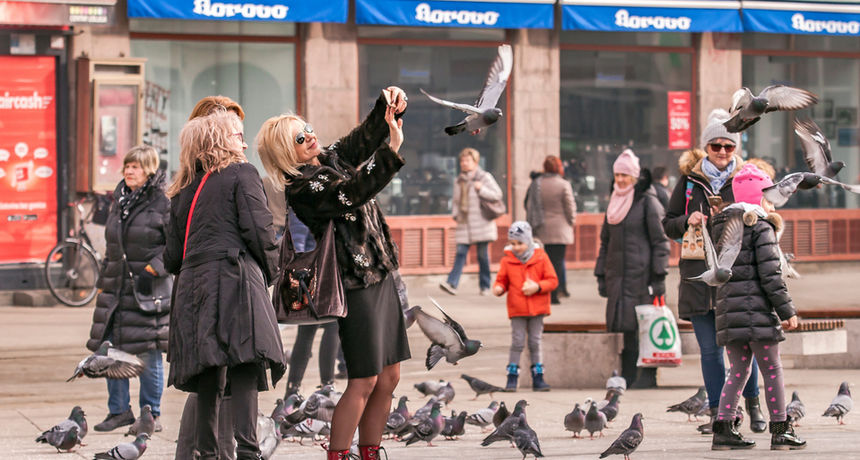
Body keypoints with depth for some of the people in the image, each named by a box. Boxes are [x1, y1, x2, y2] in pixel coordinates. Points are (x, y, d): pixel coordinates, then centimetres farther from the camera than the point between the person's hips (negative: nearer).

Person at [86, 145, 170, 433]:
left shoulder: (163, 203, -6)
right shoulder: (120, 201, 15)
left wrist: (154, 268, -19)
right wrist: (102, 284, 20)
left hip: (148, 289, -7)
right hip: (116, 287, 7)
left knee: (148, 354, -3)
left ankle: (151, 414, 7)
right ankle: (119, 411, 16)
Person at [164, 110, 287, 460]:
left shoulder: (183, 191, 20)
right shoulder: (241, 174, 4)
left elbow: (172, 257, 18)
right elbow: (258, 230, -6)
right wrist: (270, 272, 7)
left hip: (193, 285, 6)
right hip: (235, 276, -6)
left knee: (208, 373, 8)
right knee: (245, 366, -12)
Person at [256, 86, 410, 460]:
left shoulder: (333, 159, 11)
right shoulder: (302, 188, -14)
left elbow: (368, 134, 15)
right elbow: (353, 192, -29)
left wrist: (390, 103, -5)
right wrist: (392, 151, -33)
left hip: (381, 275, 9)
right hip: (356, 284, -9)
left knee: (388, 378, 8)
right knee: (364, 381, -9)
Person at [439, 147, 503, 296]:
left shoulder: (484, 177, 0)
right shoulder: (459, 181, 15)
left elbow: (497, 195, -4)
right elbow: (456, 200, 23)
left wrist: (481, 189, -15)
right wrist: (456, 214, 6)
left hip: (481, 223, -4)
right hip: (464, 224, 4)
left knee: (483, 255, 0)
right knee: (460, 253, -8)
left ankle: (485, 286, 10)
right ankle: (452, 283, -19)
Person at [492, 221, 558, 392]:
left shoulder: (540, 257, 0)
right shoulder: (507, 261, 1)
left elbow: (553, 280, 0)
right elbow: (502, 280, 8)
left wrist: (537, 287, -16)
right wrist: (499, 288, -15)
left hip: (537, 308, 1)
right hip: (517, 309, -1)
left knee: (535, 342, 7)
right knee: (517, 342, -4)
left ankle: (538, 378, 13)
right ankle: (512, 378, 1)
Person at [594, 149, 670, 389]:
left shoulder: (647, 201, -5)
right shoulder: (615, 202, 16)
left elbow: (660, 241, -8)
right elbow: (605, 241, 21)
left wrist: (658, 276, -13)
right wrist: (601, 275, 16)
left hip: (641, 274, -6)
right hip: (618, 274, 6)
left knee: (644, 323, -7)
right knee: (627, 328, 5)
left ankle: (647, 376, -4)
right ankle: (628, 376, 7)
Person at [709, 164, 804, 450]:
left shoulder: (721, 226, 14)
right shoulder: (761, 226, -8)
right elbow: (770, 274, -13)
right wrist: (787, 311, -10)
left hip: (729, 309, 7)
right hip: (757, 309, -7)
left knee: (738, 371, 12)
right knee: (772, 370, 1)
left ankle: (723, 429, 4)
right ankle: (780, 431, 3)